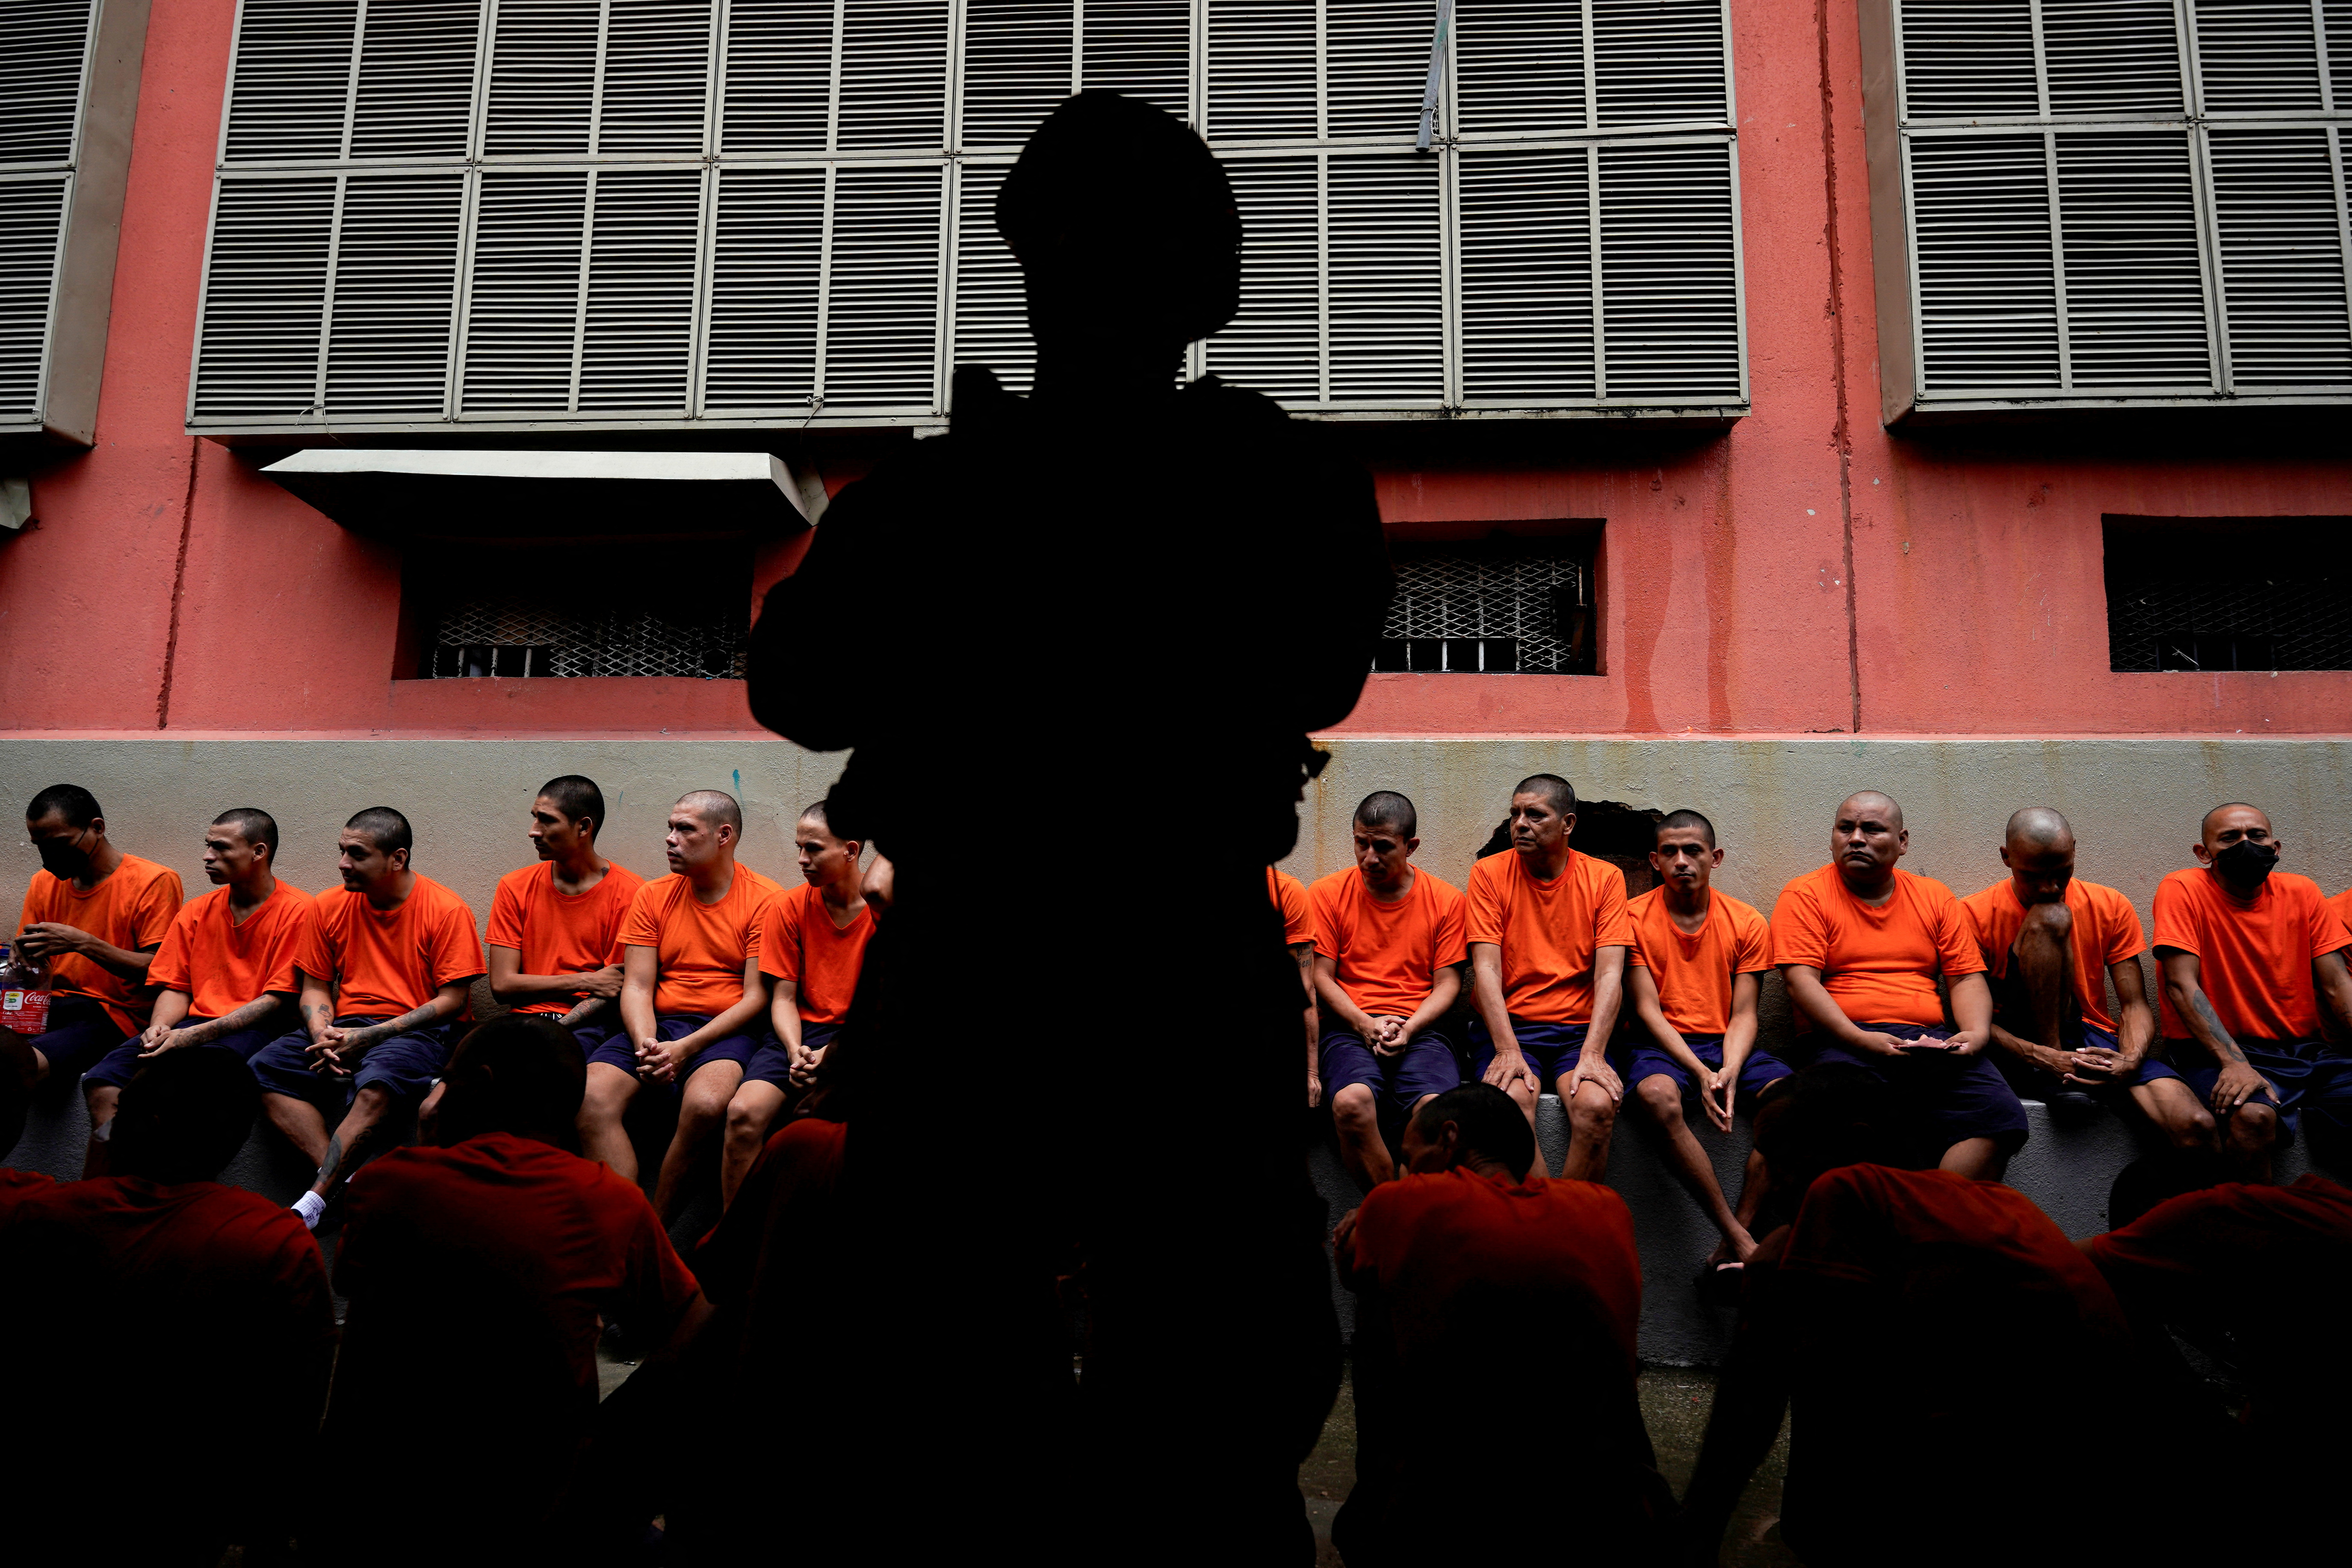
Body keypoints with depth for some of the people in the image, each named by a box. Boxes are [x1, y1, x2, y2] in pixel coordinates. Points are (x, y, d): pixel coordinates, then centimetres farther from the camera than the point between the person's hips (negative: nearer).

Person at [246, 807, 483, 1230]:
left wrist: (370, 1037, -16)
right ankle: (347, 1182, -28)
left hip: (416, 1032, -6)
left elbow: (453, 1000, -10)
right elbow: (315, 987, 14)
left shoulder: (446, 910, -7)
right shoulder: (330, 906, 9)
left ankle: (313, 1203, -26)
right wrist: (323, 1036, -8)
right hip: (345, 1026, 6)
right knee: (264, 1069, -20)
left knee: (376, 1084, -37)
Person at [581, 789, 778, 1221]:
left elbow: (757, 998, -6)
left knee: (706, 1103, -35)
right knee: (591, 1099, -24)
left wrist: (686, 1048, -16)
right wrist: (646, 1046, -14)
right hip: (658, 1023, 4)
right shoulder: (653, 896, 12)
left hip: (726, 1030, -4)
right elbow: (637, 986, 7)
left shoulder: (766, 901, -2)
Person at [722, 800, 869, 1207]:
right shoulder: (788, 907, 5)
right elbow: (784, 997, 6)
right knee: (745, 1112, -24)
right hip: (804, 1031, 3)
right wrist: (796, 1052, -14)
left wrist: (836, 1054, -17)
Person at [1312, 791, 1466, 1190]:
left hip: (1420, 1029, 1)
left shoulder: (1445, 900, 9)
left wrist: (1407, 1028, -10)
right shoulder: (1327, 894, 7)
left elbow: (1448, 983, 7)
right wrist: (1365, 1024, -10)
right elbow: (1321, 977, 6)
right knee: (1352, 1103, -33)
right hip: (1349, 1026, 0)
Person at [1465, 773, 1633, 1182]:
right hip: (1506, 1026, -1)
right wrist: (1507, 1050, -20)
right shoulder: (1490, 874, 2)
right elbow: (1487, 968, -7)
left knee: (1597, 1106, -28)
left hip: (1579, 1029, 1)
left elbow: (1610, 974, -5)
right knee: (1509, 1101, -30)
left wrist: (1592, 1054, -19)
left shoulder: (1605, 878, 4)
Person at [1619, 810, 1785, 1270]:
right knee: (1658, 1095, -37)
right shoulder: (1634, 917, 0)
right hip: (1659, 1045, -2)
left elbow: (1743, 1014, 2)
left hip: (1727, 1044, 3)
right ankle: (1741, 1241, -30)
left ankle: (1730, 1249, -25)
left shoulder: (1747, 924, 6)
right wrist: (1700, 1072, -19)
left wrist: (1728, 1071, -19)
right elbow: (1647, 1009, -5)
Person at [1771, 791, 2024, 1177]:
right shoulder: (1805, 896, 6)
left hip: (1929, 1041, 4)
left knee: (1998, 1116, -23)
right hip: (1844, 1043, -4)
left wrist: (1978, 1032, -5)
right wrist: (1858, 1038, -18)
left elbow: (1967, 977, 16)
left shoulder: (1934, 896, 20)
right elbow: (1801, 981, -4)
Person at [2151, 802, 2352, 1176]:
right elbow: (2182, 984, -13)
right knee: (2253, 1115, -34)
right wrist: (2234, 1062, -25)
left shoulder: (2302, 892, 9)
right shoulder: (2183, 890, -5)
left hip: (2305, 1048, 5)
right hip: (2217, 1051, -5)